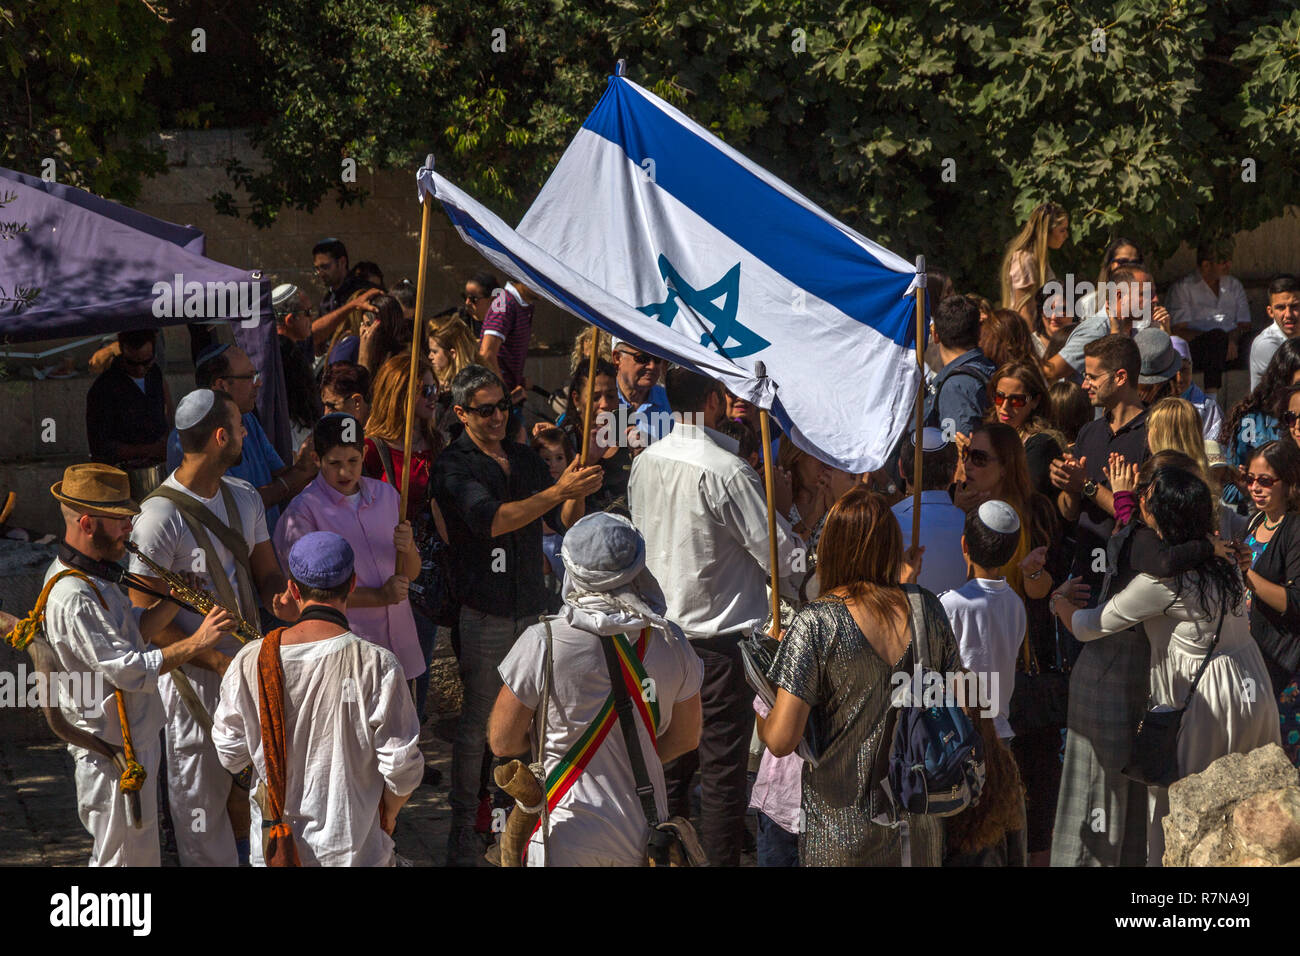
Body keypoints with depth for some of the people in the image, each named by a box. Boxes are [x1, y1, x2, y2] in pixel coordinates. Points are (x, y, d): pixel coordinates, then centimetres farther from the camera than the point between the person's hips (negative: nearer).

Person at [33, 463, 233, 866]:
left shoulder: (92, 575, 9)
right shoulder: (72, 596, -26)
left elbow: (131, 634, 13)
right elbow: (129, 670, -28)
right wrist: (197, 642, -28)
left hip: (135, 738, 11)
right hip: (113, 752, -11)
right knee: (127, 858, -1)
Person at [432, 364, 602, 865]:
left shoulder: (524, 458, 14)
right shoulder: (453, 465, -5)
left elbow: (564, 523, 14)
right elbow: (488, 520, -22)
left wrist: (576, 495, -9)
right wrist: (557, 491, -29)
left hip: (529, 608, 5)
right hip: (484, 612, -5)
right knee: (476, 722, -3)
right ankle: (463, 827, 3)